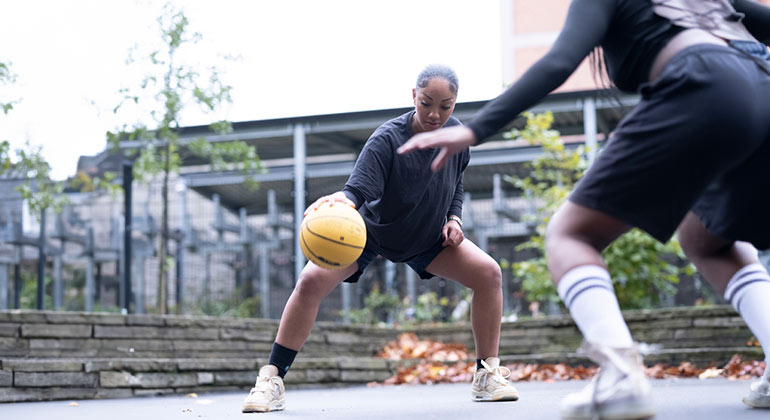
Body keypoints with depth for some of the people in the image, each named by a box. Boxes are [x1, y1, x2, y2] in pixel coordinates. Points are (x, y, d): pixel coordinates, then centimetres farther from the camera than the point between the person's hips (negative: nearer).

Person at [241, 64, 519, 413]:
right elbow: (359, 190, -40)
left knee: (489, 273, -13)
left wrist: (454, 219, -12)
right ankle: (271, 381, -13)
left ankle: (487, 377, 1)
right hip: (370, 230, -4)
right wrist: (340, 199, -63)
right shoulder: (386, 139, -31)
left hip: (428, 236, 4)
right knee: (312, 280, -25)